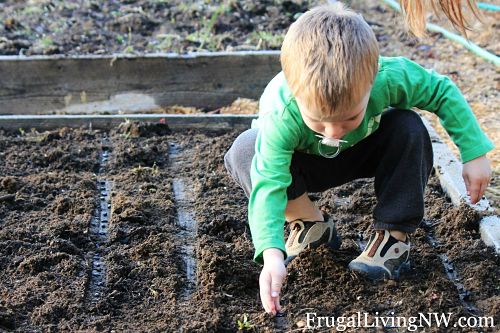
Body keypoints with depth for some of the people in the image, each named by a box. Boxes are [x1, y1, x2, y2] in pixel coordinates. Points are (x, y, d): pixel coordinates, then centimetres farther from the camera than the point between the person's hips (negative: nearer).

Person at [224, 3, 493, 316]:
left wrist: (475, 152, -19)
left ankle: (394, 235, -15)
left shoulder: (389, 77, -36)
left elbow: (443, 92, -18)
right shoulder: (281, 115, -42)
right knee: (243, 152, -31)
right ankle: (310, 222, -9)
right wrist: (272, 254, -58)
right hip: (305, 163, -1)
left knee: (409, 128, -29)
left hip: (365, 153, 2)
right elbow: (269, 184, -45)